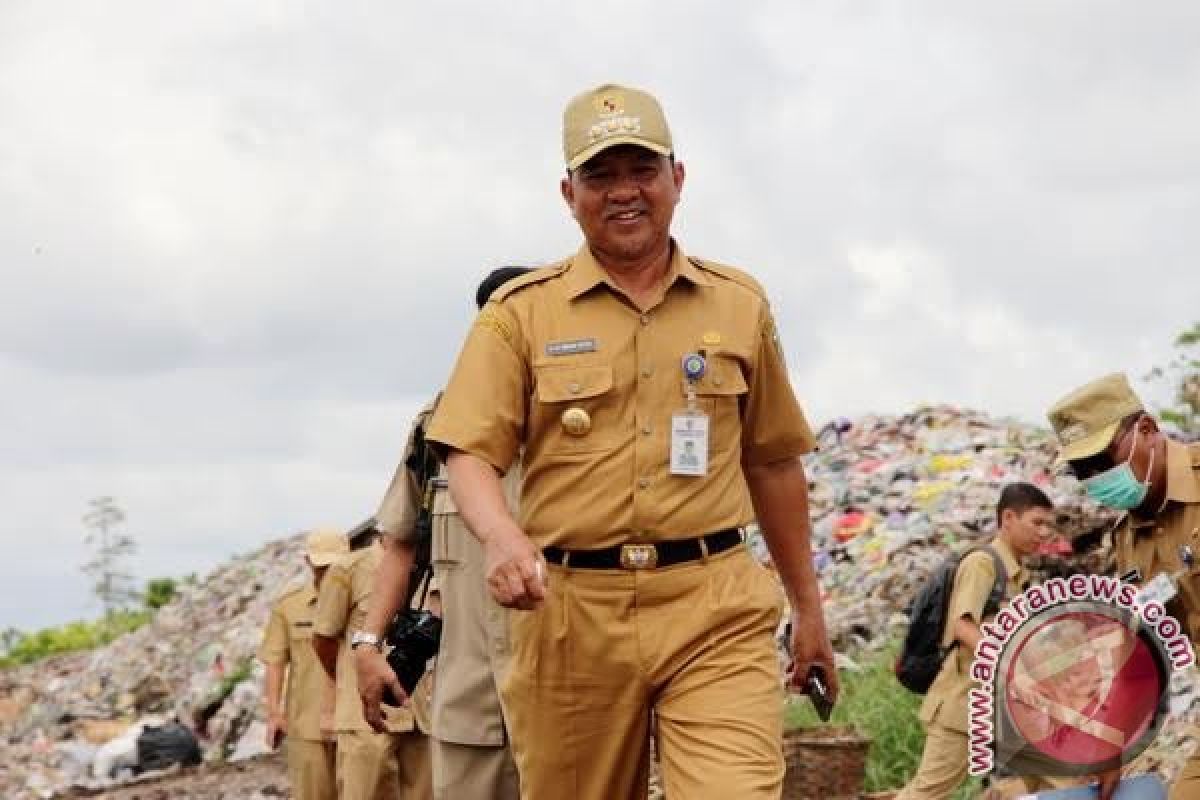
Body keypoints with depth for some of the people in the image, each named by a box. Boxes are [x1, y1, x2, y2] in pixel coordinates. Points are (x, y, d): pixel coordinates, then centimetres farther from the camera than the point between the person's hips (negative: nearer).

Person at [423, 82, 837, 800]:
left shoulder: (740, 304, 13)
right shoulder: (521, 311, 6)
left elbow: (773, 463, 20)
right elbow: (472, 453, -2)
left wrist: (808, 606, 22)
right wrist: (501, 538, -23)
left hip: (717, 613, 1)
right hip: (570, 613, 0)